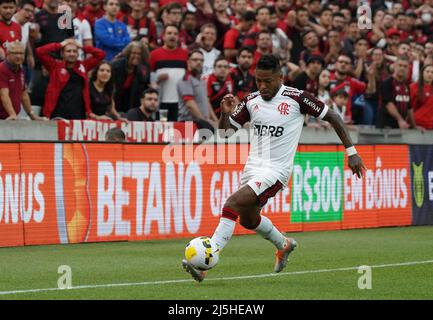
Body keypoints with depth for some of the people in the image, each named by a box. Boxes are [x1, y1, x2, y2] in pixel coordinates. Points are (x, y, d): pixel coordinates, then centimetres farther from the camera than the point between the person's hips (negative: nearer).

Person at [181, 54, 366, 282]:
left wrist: (351, 152, -3)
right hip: (253, 167, 7)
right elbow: (225, 131, 8)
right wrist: (225, 113, -14)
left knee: (232, 204, -24)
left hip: (275, 171, -7)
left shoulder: (296, 98, -10)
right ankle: (283, 245, 52)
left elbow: (331, 117, -2)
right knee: (248, 219, 22)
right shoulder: (251, 101, 4)